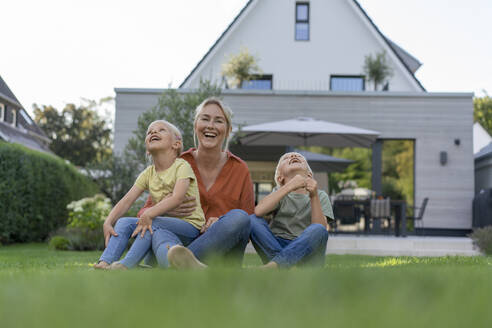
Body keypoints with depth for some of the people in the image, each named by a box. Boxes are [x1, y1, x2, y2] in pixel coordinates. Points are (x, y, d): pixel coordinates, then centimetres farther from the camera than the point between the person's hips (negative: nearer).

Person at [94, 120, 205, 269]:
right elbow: (127, 200, 0)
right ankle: (104, 263, -24)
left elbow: (177, 198, -26)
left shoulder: (182, 166, -9)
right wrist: (108, 222, -16)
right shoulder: (148, 173, 10)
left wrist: (149, 214, -37)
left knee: (153, 223, -32)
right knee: (124, 222, -11)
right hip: (164, 221, 6)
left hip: (190, 225, -6)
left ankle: (126, 265, -37)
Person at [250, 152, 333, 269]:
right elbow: (259, 211, -14)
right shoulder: (278, 192, 11)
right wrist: (290, 186, -19)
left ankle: (271, 267, -36)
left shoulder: (320, 196, 11)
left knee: (318, 229, -30)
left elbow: (320, 230, -7)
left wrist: (314, 197, -18)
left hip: (307, 252, -1)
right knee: (253, 220, -21)